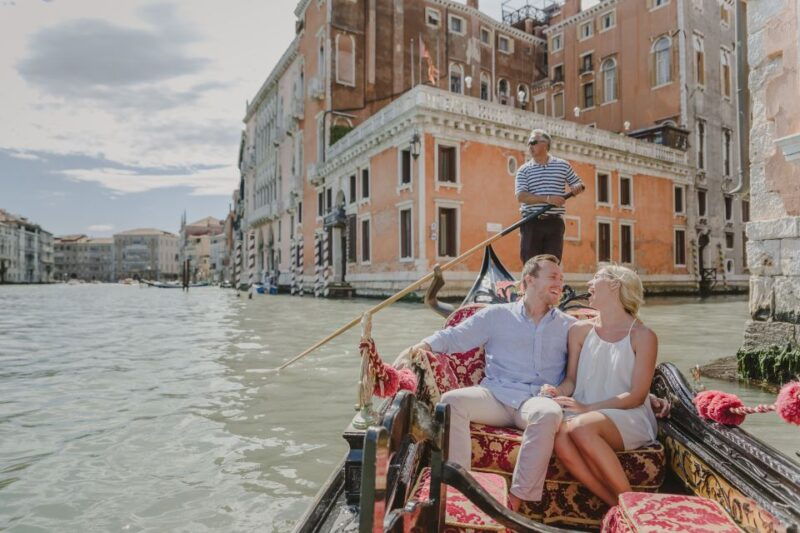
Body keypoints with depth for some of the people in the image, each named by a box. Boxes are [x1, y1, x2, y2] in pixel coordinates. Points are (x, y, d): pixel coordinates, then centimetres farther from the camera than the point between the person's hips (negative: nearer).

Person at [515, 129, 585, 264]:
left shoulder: (563, 165, 11)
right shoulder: (524, 170, 5)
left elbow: (579, 185, 21)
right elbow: (521, 196, -9)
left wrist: (577, 188, -4)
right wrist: (547, 199, -20)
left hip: (555, 223, 1)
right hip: (531, 223, -1)